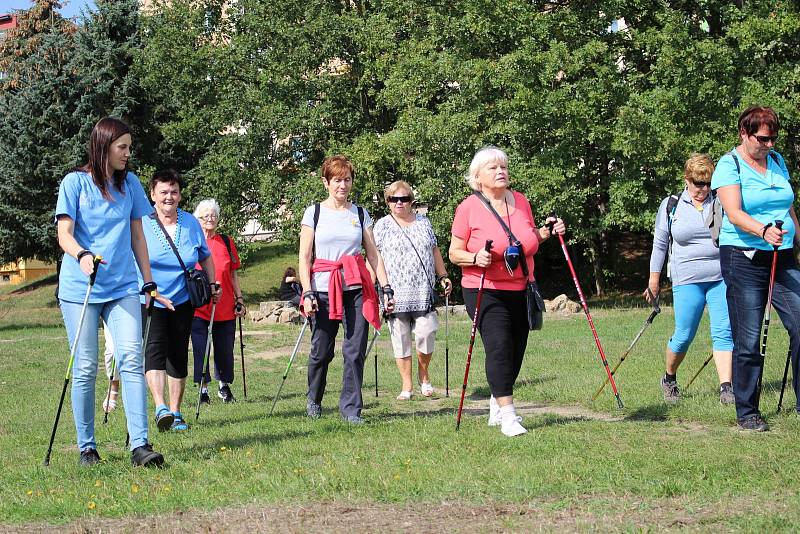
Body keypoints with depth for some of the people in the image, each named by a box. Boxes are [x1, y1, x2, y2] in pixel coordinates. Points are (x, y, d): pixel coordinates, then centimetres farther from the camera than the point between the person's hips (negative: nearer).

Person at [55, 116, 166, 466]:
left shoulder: (129, 183, 11)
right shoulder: (75, 182, -1)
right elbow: (64, 234, -9)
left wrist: (149, 283, 14)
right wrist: (82, 255, -29)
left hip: (123, 287, 3)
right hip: (79, 288, -3)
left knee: (132, 360, -11)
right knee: (85, 368, 1)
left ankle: (139, 445, -15)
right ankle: (87, 447, 11)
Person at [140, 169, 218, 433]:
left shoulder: (191, 223, 5)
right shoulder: (140, 223, -7)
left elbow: (206, 257, 18)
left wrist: (212, 284, 7)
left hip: (182, 301, 4)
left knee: (178, 355, 8)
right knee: (155, 349, -20)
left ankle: (175, 412, 17)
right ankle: (160, 408, -30)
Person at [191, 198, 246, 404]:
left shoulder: (226, 242, 9)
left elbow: (233, 274, 14)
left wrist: (239, 299, 9)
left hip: (225, 307, 2)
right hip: (198, 307, -2)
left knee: (225, 348, 6)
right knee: (200, 349, -2)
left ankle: (224, 386, 21)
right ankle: (203, 388, 7)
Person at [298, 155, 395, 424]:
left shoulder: (360, 214, 11)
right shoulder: (314, 213, 5)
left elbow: (373, 254, 11)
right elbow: (304, 258, 1)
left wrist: (386, 288, 2)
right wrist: (307, 293, -10)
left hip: (356, 288, 2)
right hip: (323, 288, -1)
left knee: (355, 351, -6)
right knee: (321, 351, 5)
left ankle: (351, 408, 1)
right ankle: (314, 401, 27)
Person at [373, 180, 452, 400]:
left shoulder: (423, 222, 14)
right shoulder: (382, 226, 5)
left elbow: (435, 251, 20)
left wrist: (443, 276, 14)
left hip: (424, 291, 2)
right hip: (396, 294, -2)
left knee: (426, 334, -8)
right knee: (400, 339, 0)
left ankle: (424, 375, 16)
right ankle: (407, 386, 8)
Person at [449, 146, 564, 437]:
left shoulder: (520, 201, 7)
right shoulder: (469, 207, -7)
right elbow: (455, 253, -4)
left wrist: (546, 232, 2)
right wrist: (476, 258, -23)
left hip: (520, 290, 5)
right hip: (484, 291, -5)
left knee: (516, 350, 9)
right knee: (499, 345, -20)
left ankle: (496, 407, 29)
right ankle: (508, 415, -17)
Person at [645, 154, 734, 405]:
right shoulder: (670, 206, 6)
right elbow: (660, 244, 12)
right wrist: (654, 281, 11)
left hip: (721, 279, 1)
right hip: (687, 280, -1)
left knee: (724, 332, -10)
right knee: (684, 336, 0)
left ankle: (726, 388, -13)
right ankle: (669, 379, 24)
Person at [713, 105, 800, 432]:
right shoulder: (729, 166, -5)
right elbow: (735, 214, -18)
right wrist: (763, 231, -35)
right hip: (744, 259, -5)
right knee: (748, 340, -3)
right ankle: (746, 413, 7)